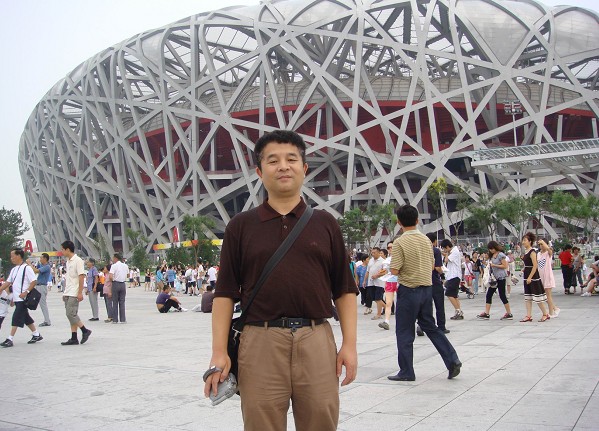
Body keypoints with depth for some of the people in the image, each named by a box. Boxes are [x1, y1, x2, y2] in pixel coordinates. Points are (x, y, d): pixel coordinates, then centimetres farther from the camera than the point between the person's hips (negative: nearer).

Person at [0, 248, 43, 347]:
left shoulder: (26, 268, -12)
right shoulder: (14, 269, 14)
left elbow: (34, 281, -15)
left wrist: (26, 292, -22)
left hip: (23, 299, -8)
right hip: (17, 299, 8)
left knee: (16, 318, -9)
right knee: (26, 318, 13)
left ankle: (10, 339, -8)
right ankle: (36, 335, 23)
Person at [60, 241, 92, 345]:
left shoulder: (78, 260, -11)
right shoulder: (68, 261, 15)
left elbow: (81, 277, -16)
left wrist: (80, 293, -20)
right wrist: (65, 293, 18)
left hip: (74, 293, -9)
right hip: (68, 293, 9)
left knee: (71, 314, -12)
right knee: (71, 315, 7)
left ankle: (85, 331, 0)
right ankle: (74, 338, 9)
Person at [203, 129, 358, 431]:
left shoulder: (325, 224, 11)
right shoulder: (241, 226, 8)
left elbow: (345, 290, 10)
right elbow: (225, 293, 5)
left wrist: (349, 344, 2)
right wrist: (219, 352, -2)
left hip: (317, 340, 1)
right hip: (260, 341, -1)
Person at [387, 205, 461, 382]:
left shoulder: (400, 242, -15)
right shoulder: (426, 239, 4)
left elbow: (394, 271, -17)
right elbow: (432, 265, 13)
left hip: (409, 290, -6)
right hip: (427, 288, 6)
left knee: (404, 332, 5)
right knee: (430, 326, 18)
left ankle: (406, 372, 10)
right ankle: (452, 359, 10)